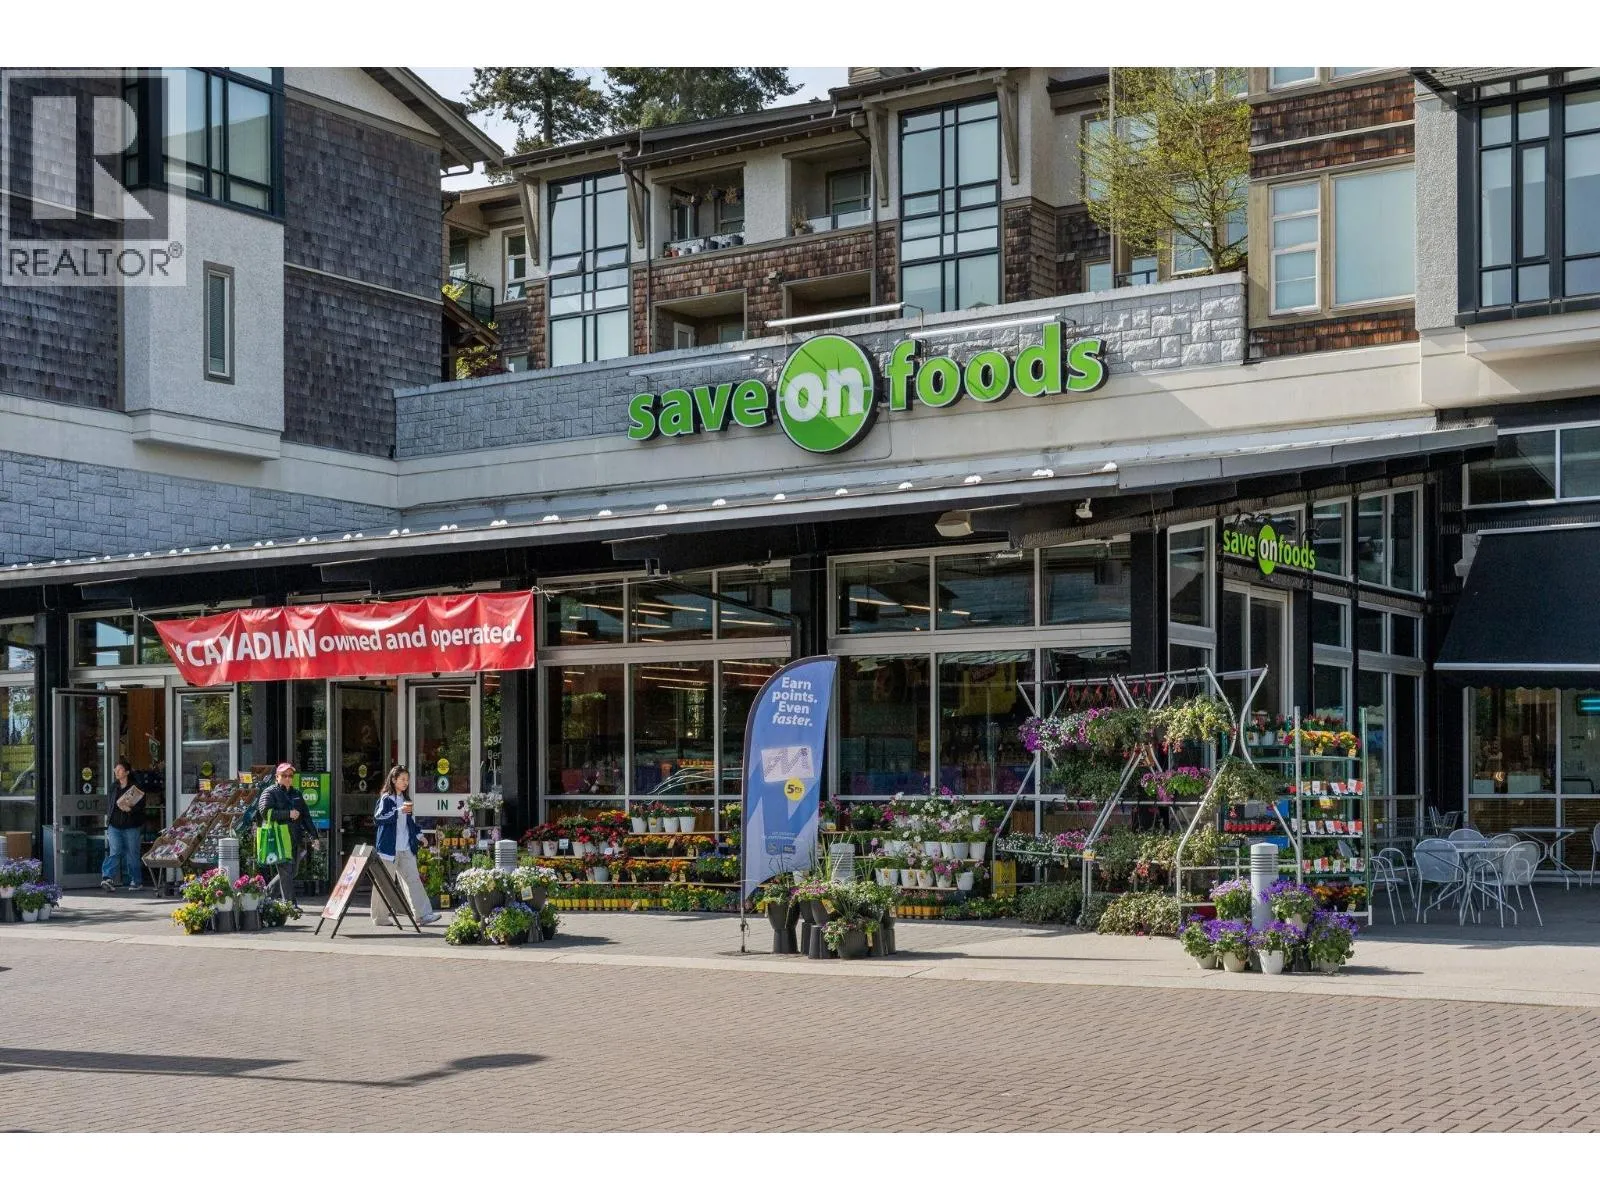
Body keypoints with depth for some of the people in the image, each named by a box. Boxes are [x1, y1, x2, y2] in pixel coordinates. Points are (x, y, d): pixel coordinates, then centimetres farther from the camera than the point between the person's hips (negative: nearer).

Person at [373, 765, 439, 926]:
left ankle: (423, 914, -6)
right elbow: (378, 817, -19)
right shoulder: (386, 799, -5)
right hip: (389, 847, -7)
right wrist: (399, 811, -27)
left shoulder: (405, 799, 17)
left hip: (406, 848, 7)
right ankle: (381, 917, 9)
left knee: (414, 879, -1)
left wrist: (418, 834, 15)